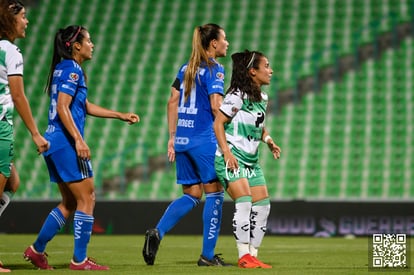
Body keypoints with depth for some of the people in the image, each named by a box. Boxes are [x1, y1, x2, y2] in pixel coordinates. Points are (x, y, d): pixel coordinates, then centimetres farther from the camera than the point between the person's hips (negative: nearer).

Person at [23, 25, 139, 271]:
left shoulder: (64, 69, 19)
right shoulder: (72, 70, -11)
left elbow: (85, 106, 27)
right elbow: (62, 108, -20)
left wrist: (122, 116, 27)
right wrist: (78, 139, -25)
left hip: (54, 143, 10)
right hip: (66, 142, -10)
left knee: (70, 203, 16)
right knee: (87, 199, -4)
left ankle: (37, 250, 16)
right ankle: (80, 260, -3)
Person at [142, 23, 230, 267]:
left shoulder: (186, 68, 15)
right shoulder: (214, 69, -7)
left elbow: (173, 102, 14)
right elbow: (216, 106, -16)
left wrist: (172, 136, 17)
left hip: (182, 139, 7)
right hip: (204, 139, -7)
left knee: (192, 195, 13)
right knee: (214, 193, 3)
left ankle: (158, 232, -7)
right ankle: (208, 255, 4)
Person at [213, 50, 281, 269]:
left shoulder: (262, 98, 11)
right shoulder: (237, 96, -13)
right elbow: (218, 123, -13)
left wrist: (269, 140, 6)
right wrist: (226, 152, -21)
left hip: (251, 160, 9)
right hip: (232, 158, -9)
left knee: (262, 205, 2)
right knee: (244, 202, -19)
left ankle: (253, 255, 10)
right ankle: (244, 256, -13)